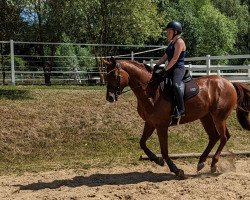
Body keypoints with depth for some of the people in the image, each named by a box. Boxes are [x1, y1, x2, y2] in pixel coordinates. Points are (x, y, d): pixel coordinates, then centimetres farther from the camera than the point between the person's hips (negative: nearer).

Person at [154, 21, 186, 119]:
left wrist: (165, 69, -20)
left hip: (178, 68, -11)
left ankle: (181, 109, -36)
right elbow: (165, 56, 18)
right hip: (171, 69, 11)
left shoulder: (179, 42, -10)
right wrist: (157, 65, 5)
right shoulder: (171, 43, 19)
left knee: (176, 84, -36)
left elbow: (175, 59, -18)